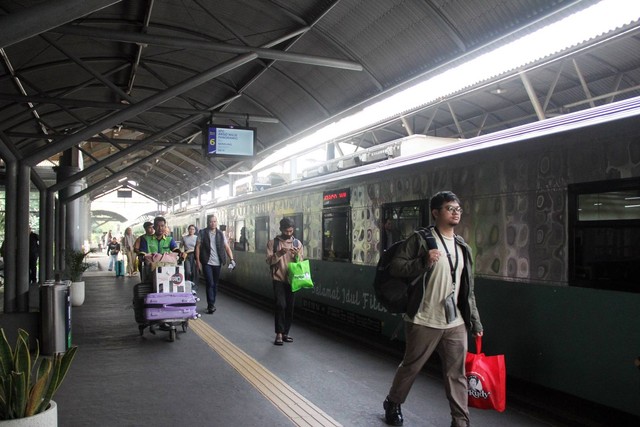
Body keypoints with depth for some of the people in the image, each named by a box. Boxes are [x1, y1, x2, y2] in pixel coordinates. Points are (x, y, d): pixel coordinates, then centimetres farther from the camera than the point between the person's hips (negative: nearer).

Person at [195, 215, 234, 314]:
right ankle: (211, 305, -5)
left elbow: (227, 247, 4)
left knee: (215, 284, 10)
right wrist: (198, 261, -7)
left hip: (217, 263, 4)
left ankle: (211, 305, 22)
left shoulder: (220, 234, 8)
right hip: (207, 262, -3)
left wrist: (231, 259, -7)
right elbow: (197, 247, -1)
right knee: (210, 284, -10)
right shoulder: (202, 233, 0)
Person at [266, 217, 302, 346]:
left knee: (290, 307, 5)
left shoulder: (297, 243, 6)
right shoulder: (273, 242, -1)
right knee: (281, 305, -14)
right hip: (278, 279, -3)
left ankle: (285, 333, 17)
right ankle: (279, 334, -6)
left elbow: (301, 262, 4)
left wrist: (297, 255, -16)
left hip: (292, 280, 3)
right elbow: (269, 261, -7)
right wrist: (279, 253, -22)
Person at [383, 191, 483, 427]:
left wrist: (475, 321, 14)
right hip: (424, 321, -4)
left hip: (456, 323, 5)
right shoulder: (421, 239, -7)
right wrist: (424, 262, -24)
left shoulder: (463, 247, 12)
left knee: (457, 374, 7)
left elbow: (468, 289, 15)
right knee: (410, 367, 11)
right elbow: (396, 266, -11)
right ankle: (392, 403, 35)